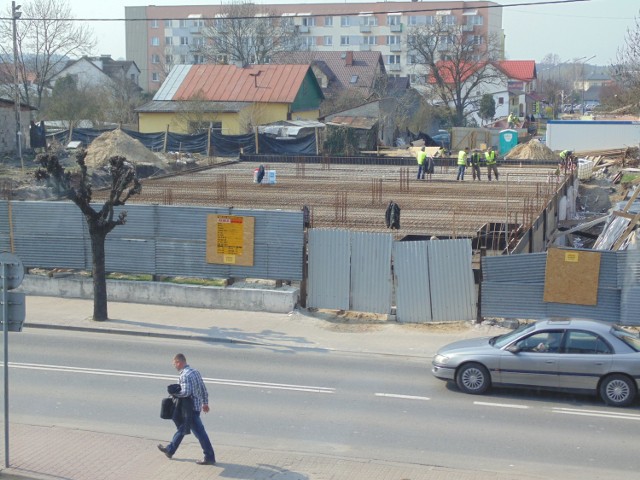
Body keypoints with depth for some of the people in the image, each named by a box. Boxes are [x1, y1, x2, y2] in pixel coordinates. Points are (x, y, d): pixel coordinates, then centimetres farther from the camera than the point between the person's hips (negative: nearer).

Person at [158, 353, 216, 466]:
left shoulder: (184, 376, -20)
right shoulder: (195, 372, 8)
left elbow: (185, 392, -29)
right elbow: (203, 389, 12)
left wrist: (173, 393, -13)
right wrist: (205, 403, 20)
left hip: (190, 408, -10)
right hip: (197, 405, 10)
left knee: (200, 433, -4)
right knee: (182, 428, 22)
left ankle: (210, 458, 0)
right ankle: (170, 450, 36)